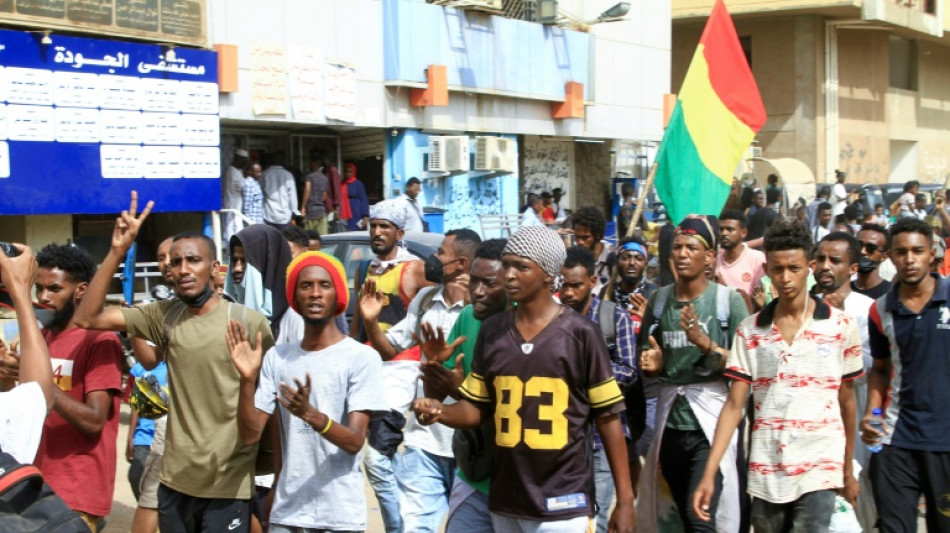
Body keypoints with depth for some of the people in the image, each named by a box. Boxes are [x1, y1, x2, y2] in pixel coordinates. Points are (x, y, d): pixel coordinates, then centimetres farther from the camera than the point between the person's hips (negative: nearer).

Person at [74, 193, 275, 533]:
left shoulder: (249, 322, -9)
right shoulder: (165, 316, 3)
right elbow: (88, 318, -4)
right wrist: (117, 252, -11)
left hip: (228, 484, -4)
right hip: (175, 480, 5)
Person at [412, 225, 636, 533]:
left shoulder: (579, 333, -6)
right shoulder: (491, 331, 6)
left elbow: (608, 417, -4)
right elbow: (477, 408, 10)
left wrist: (624, 498, -6)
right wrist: (440, 412, -12)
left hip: (563, 503, -4)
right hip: (504, 501, 5)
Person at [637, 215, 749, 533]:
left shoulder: (728, 300, -5)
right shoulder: (658, 300, 8)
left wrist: (705, 342, -21)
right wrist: (652, 365, -6)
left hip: (711, 423, -5)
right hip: (670, 422, 5)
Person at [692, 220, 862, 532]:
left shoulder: (842, 326, -1)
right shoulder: (749, 331, 3)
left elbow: (846, 401, 8)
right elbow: (734, 406, 1)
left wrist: (848, 470, 13)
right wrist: (709, 475, -7)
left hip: (819, 471, -2)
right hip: (764, 474, 2)